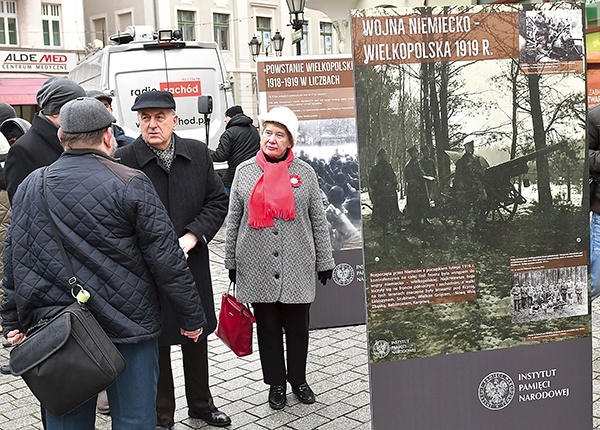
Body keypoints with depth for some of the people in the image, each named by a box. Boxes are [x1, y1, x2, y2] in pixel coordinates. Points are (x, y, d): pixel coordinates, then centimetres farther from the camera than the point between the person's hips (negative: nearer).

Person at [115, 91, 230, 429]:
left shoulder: (199, 153, 0)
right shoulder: (123, 160, -11)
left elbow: (218, 201, 2)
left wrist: (191, 237, -12)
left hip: (193, 265, 4)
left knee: (197, 337, 19)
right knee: (156, 343, 10)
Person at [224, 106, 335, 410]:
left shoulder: (304, 173, 2)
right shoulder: (244, 171, 4)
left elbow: (318, 220, 6)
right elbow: (233, 220, 9)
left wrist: (324, 262, 5)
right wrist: (231, 263, 9)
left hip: (297, 266, 0)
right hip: (257, 268, 1)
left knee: (297, 326, 9)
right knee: (267, 327, 10)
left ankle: (298, 379, 30)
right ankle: (276, 383, 26)